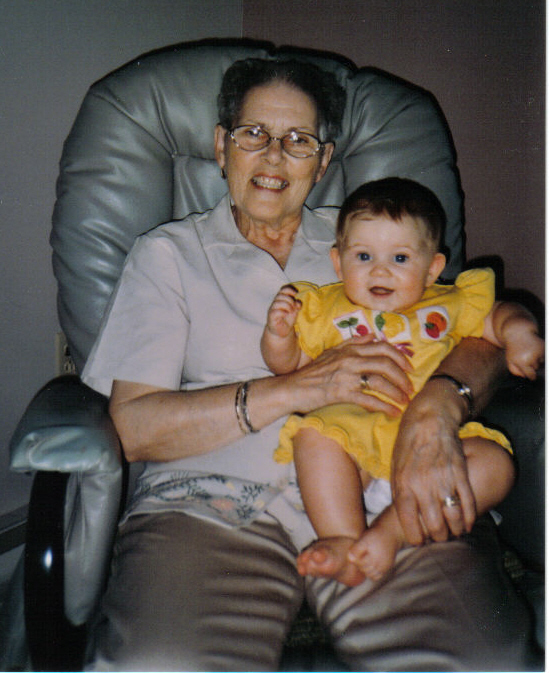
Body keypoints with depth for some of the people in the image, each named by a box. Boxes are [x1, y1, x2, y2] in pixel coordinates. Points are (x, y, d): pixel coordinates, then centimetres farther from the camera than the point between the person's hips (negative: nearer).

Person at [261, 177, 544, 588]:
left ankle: (392, 530, -30)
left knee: (494, 462, -24)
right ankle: (345, 541, -32)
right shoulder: (325, 308, 19)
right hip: (354, 430, -1)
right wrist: (278, 332, -3)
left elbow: (500, 315, 25)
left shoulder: (448, 306, 22)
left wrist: (519, 332, 1)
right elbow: (287, 362, 19)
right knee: (314, 434, -32)